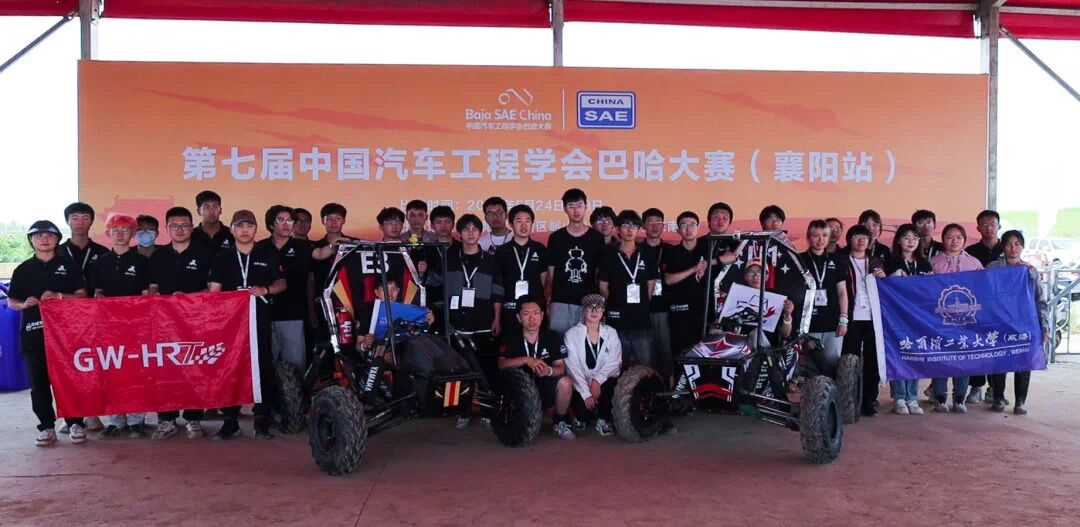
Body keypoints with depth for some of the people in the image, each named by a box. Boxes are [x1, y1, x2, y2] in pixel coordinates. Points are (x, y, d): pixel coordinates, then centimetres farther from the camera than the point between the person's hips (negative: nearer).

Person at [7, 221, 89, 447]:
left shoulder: (69, 264, 6)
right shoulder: (23, 269, 9)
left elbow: (82, 295, 3)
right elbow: (11, 301, 11)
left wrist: (59, 296, -14)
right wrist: (24, 304, -10)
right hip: (34, 332, 2)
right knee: (39, 383, 5)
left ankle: (75, 423, 10)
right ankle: (46, 427, 14)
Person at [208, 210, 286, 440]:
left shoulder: (268, 254, 10)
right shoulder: (222, 258, 12)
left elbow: (282, 284, 10)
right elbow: (214, 291, 7)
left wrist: (265, 290, -10)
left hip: (260, 319, -1)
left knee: (263, 367, -3)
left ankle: (262, 420, 6)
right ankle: (230, 420, 6)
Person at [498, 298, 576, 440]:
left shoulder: (553, 337, 0)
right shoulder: (510, 338, -2)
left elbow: (561, 367, -5)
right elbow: (501, 364, -16)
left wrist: (549, 371, -28)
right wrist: (526, 360, -30)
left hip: (546, 389, 0)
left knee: (565, 382, -28)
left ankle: (560, 422, 1)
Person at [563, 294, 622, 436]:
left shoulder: (611, 333, 7)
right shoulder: (572, 334, -1)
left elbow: (614, 362, -3)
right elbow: (573, 367, -8)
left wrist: (597, 380, -20)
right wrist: (586, 393, -18)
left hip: (604, 381, 2)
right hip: (581, 384, -2)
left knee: (612, 385, -32)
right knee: (583, 411, -28)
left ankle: (604, 419, -4)